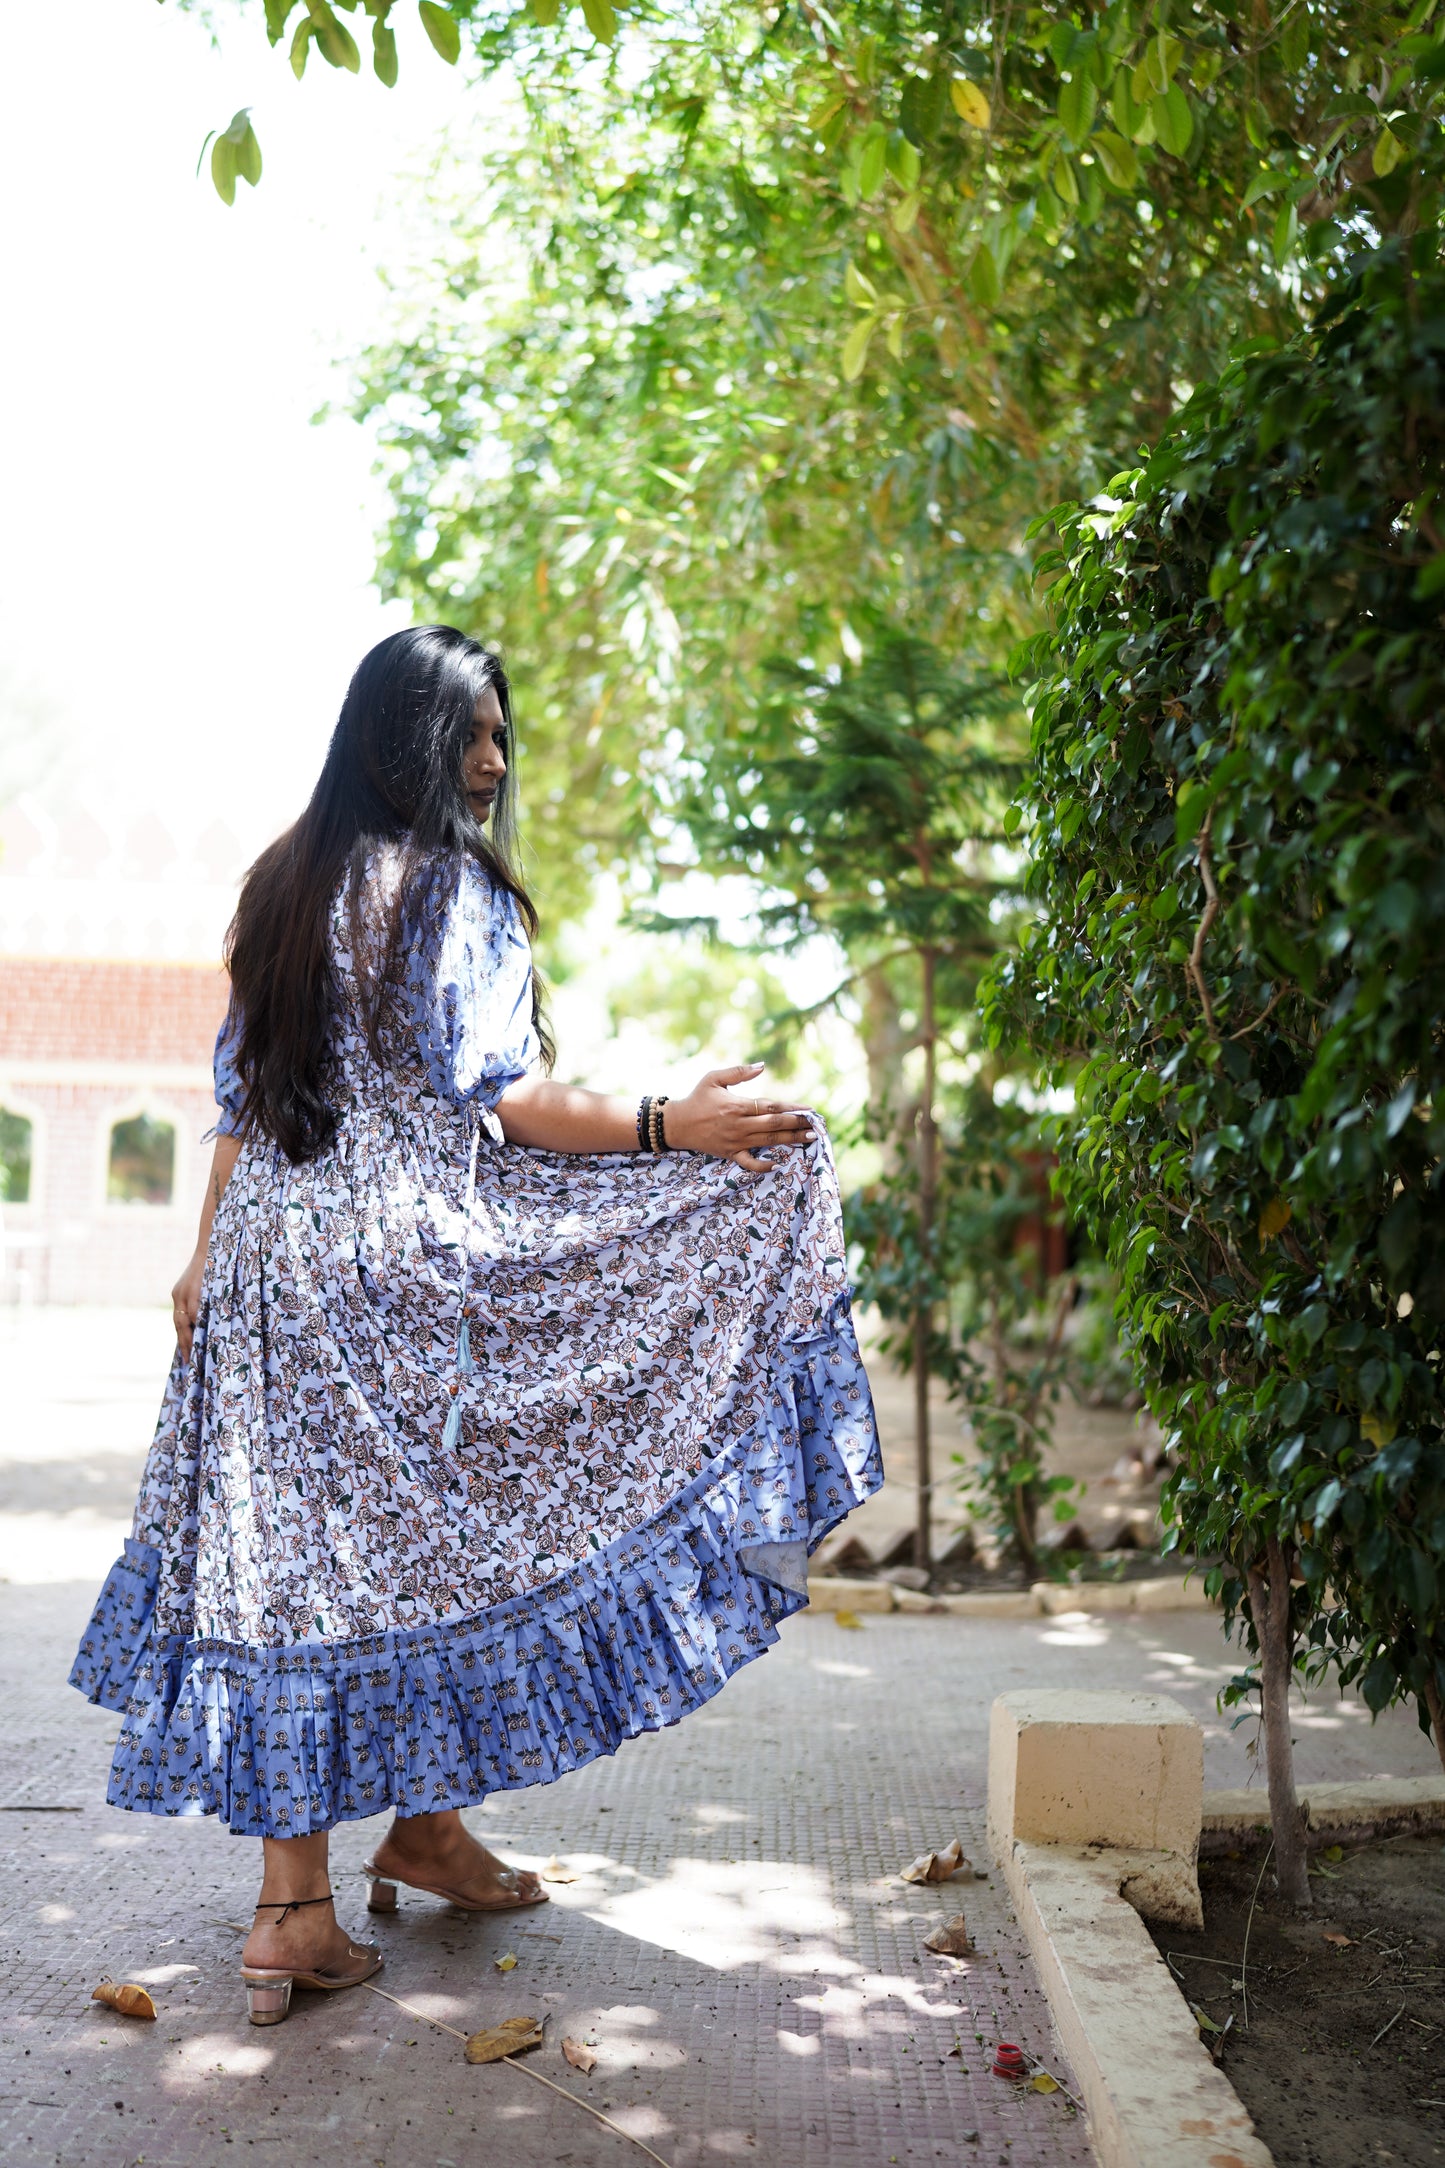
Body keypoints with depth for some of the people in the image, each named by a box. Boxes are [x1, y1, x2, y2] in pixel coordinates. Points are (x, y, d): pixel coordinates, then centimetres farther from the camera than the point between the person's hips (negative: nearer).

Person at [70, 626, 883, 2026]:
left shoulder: (281, 885, 14)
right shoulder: (454, 888, -8)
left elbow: (240, 1092, 16)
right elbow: (494, 1095, -15)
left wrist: (210, 1255, 20)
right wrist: (667, 1128, -18)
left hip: (274, 1255, 7)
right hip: (415, 1259, -7)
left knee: (290, 1554, 6)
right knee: (428, 1539, 9)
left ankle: (293, 1907, 11)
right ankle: (425, 1826, 21)